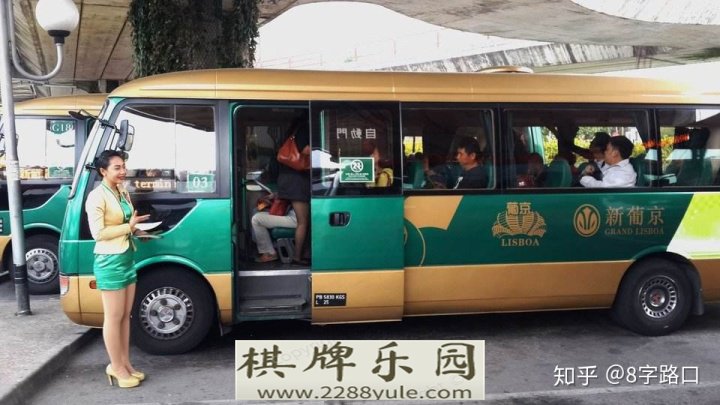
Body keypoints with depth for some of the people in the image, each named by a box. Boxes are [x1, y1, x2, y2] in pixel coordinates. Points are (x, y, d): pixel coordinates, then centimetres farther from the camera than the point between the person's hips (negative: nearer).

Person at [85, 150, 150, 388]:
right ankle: (117, 367, 10)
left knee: (125, 315, 12)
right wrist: (129, 227, -16)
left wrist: (137, 229, 5)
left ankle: (124, 363, 21)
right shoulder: (97, 196, -13)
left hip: (127, 258, 8)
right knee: (114, 317, 0)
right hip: (109, 261, -8)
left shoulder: (123, 193, 12)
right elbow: (98, 233, -18)